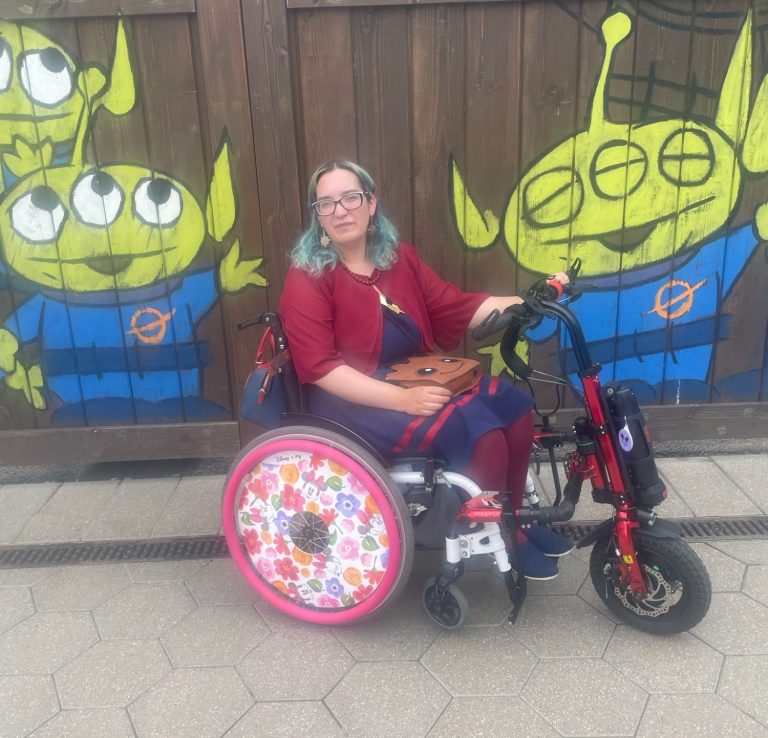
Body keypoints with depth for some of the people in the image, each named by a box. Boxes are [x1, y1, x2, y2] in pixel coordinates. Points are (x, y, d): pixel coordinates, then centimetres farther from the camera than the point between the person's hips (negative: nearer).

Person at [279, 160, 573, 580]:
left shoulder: (398, 257, 8)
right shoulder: (307, 276, -11)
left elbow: (456, 308, 4)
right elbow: (320, 368, -19)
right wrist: (401, 399, -27)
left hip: (413, 380, 7)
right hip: (351, 400, -7)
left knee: (515, 407, -6)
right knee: (480, 432, -23)